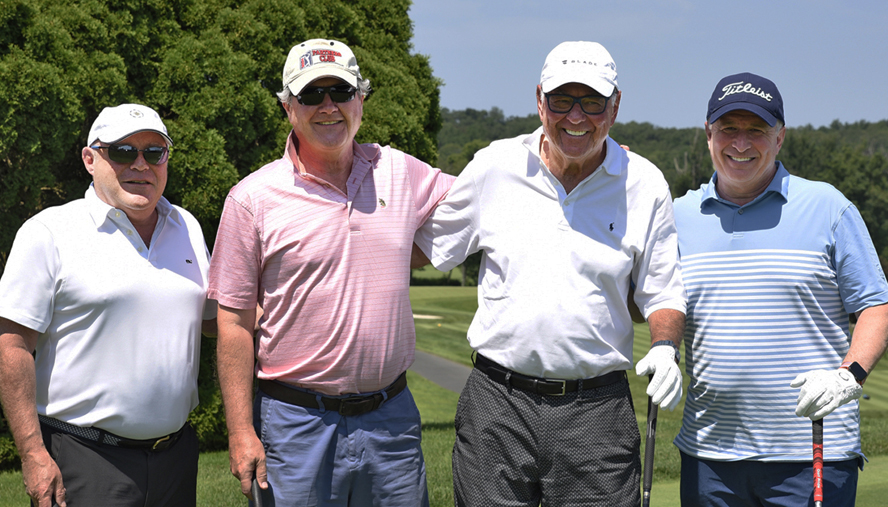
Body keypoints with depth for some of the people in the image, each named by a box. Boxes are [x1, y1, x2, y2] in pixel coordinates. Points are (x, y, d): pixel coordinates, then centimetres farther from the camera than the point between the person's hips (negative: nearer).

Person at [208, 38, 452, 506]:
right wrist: (240, 430, -8)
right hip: (296, 420, -3)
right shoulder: (253, 198, -4)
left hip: (391, 416, 3)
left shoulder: (401, 173, 5)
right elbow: (234, 320, -4)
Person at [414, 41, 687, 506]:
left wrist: (665, 348, -8)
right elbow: (424, 246, 15)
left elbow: (663, 293, 10)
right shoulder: (493, 167, 4)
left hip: (597, 411, 0)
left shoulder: (644, 185, 3)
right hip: (497, 400, 1)